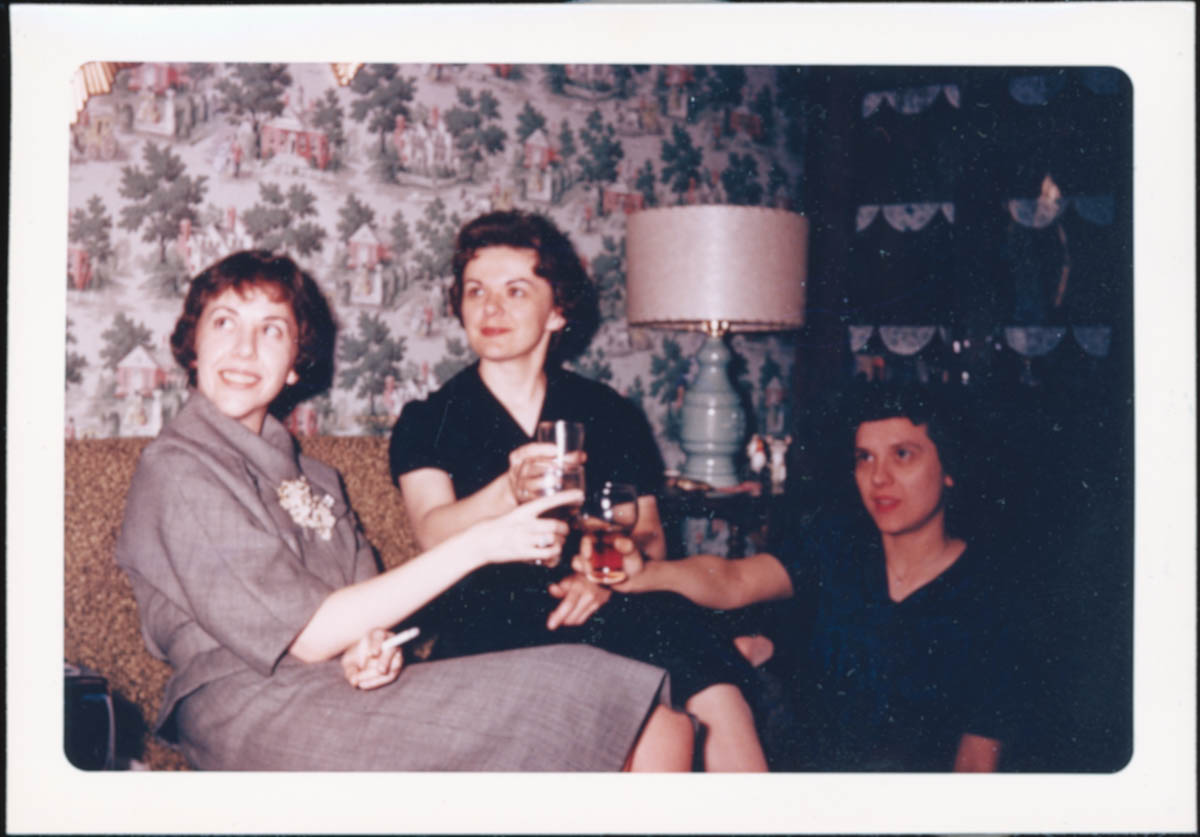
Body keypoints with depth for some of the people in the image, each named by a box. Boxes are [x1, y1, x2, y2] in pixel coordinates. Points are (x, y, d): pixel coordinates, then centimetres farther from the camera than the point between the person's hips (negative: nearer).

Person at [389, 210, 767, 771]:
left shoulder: (612, 416, 18)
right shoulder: (427, 424, 12)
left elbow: (649, 535, 11)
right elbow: (433, 532, -7)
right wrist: (509, 492, -29)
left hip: (601, 609, 3)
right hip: (485, 628, -2)